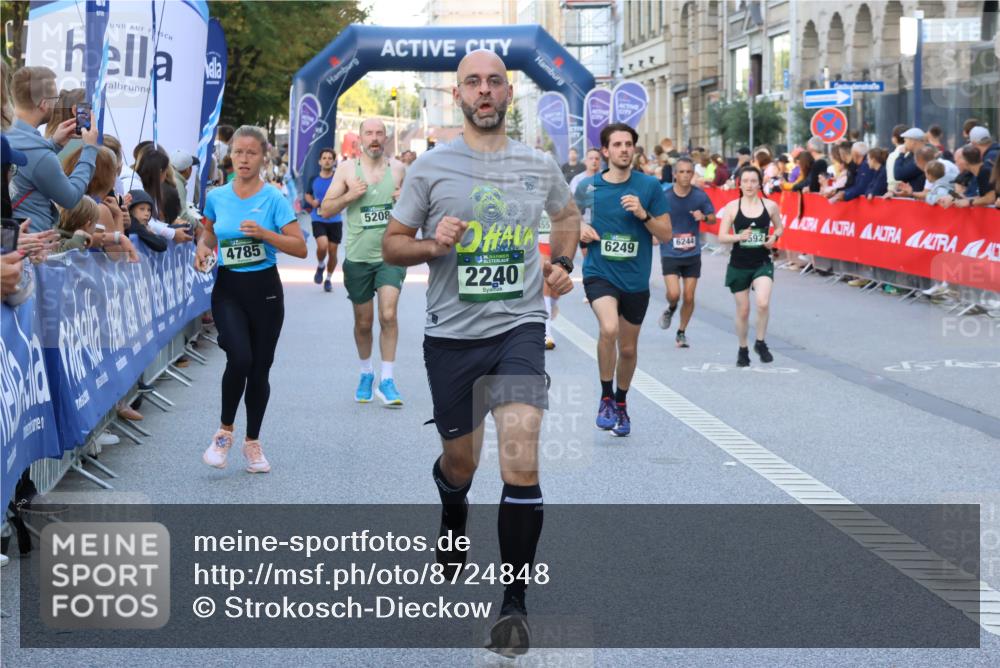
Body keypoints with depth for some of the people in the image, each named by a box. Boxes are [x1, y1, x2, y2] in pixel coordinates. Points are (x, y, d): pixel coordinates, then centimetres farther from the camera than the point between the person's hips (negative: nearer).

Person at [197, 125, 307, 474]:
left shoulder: (273, 199, -6)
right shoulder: (217, 197, 2)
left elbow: (300, 247, -10)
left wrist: (265, 233, -23)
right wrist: (203, 248, 0)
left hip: (264, 289, -1)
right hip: (228, 289, 1)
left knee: (259, 369, 6)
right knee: (239, 358, -20)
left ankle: (252, 442, 24)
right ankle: (225, 431, 2)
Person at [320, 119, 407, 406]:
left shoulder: (398, 169, 3)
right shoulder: (347, 169, 0)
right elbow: (326, 210, 1)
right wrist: (349, 196, -16)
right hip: (358, 256, 1)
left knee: (388, 315, -14)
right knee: (363, 321, 10)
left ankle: (386, 380, -7)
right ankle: (366, 373, 31)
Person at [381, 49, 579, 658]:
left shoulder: (539, 166, 4)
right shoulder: (431, 167, -2)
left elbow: (568, 214, 25)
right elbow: (392, 243, 3)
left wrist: (562, 262, 8)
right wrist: (432, 245, -17)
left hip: (520, 328, 0)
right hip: (452, 334, 0)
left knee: (521, 459, -17)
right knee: (460, 460, 15)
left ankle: (516, 604, -7)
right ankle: (454, 526, 53)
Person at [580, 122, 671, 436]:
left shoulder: (649, 186, -2)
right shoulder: (589, 186, -1)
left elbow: (666, 235, 0)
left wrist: (643, 214, -17)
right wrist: (581, 231, -10)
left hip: (636, 280, 2)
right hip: (599, 273, -2)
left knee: (628, 349, 12)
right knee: (609, 328, -28)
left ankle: (621, 402, 38)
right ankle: (606, 397, -10)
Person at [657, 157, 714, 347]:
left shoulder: (700, 196, -3)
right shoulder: (665, 197, -8)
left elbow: (713, 218, 8)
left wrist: (703, 217, -13)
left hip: (692, 254, 2)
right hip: (670, 254, -2)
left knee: (689, 297, 3)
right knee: (673, 294, -15)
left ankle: (681, 332, 23)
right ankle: (671, 309, 21)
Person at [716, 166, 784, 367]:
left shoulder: (770, 206, -1)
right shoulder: (732, 207, -3)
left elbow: (779, 227, 15)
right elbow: (722, 236, -3)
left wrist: (774, 237, -6)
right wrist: (739, 237, -21)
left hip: (762, 263, 0)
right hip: (738, 265, 0)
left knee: (763, 303, -22)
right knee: (743, 310, 8)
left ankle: (760, 343, 1)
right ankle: (743, 349, 29)